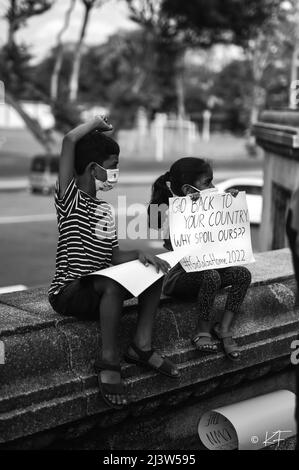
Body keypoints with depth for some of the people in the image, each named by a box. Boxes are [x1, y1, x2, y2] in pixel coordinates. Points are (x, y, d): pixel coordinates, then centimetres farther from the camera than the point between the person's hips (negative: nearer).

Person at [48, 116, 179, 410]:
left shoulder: (104, 210, 14)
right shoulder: (69, 197, -10)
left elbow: (113, 256, 9)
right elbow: (70, 141, -23)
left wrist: (139, 254, -11)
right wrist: (95, 123, -6)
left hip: (98, 290, 8)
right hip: (68, 293, -8)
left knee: (154, 268, -2)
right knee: (112, 284, -36)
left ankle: (142, 344, -4)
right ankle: (109, 361, -25)